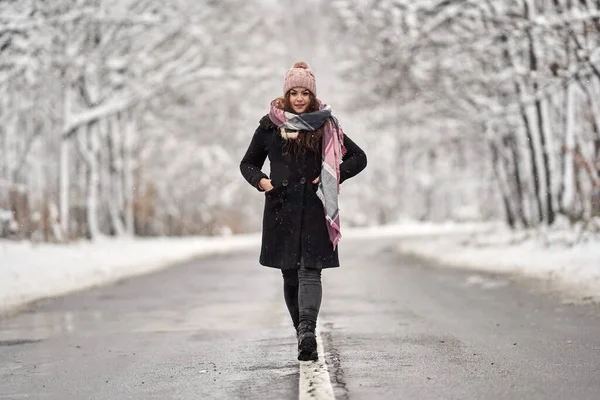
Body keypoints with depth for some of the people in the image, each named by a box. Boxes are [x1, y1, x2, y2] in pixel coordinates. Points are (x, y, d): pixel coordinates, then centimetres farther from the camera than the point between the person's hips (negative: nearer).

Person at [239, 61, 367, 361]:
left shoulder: (325, 126, 5)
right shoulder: (270, 125, 7)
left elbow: (358, 158, 10)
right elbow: (248, 163, 16)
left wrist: (333, 177, -5)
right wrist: (260, 180, -5)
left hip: (314, 209, -2)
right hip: (281, 209, 2)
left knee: (310, 270, -15)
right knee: (290, 275, 5)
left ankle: (307, 330, -28)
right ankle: (305, 334, 16)